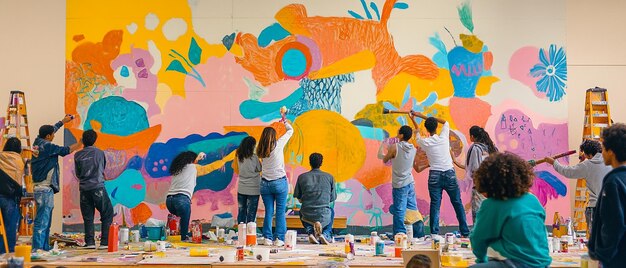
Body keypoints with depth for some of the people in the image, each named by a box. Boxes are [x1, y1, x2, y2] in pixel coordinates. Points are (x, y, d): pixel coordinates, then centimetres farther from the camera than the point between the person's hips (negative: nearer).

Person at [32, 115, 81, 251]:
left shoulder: (38, 142, 11)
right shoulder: (47, 146, -13)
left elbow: (51, 129, 27)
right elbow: (66, 150, -4)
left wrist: (63, 121, 39)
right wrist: (79, 144, 13)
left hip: (40, 187, 10)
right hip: (45, 189, -10)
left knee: (46, 221, 14)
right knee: (42, 220, -12)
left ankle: (45, 247, 18)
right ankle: (37, 248, -15)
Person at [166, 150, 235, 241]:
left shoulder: (176, 170, 26)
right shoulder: (194, 168, 13)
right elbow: (212, 167, 18)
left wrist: (196, 159, 52)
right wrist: (225, 159, 28)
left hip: (169, 199, 6)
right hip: (182, 199, -6)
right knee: (184, 226, -2)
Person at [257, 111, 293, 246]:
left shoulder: (261, 151, 1)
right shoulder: (278, 145, -7)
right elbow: (290, 130, 4)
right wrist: (284, 119, 22)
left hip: (265, 183, 3)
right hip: (279, 182, -3)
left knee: (268, 212, 9)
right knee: (280, 212, 2)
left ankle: (268, 238, 8)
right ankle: (279, 239, 1)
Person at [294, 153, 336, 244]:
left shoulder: (302, 177, 2)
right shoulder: (329, 177, 2)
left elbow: (299, 199, 8)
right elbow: (332, 198, 8)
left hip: (307, 216, 0)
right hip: (324, 216, 0)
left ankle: (310, 232, 10)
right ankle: (326, 235, 12)